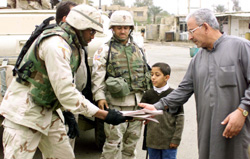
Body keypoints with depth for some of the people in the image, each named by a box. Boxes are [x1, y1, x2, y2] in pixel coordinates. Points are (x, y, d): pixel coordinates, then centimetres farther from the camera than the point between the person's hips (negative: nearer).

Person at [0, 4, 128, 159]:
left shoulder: (73, 46, 8)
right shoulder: (56, 44, -23)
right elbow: (65, 92, -29)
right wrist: (105, 115, -27)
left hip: (46, 111, 10)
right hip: (24, 112, -10)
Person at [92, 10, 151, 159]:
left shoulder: (137, 50, 15)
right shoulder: (105, 50, 0)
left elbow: (146, 74, 19)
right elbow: (97, 75, -6)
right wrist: (100, 96, -17)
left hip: (137, 103, 5)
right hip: (116, 103, -5)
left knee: (132, 141, 14)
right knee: (113, 141, -7)